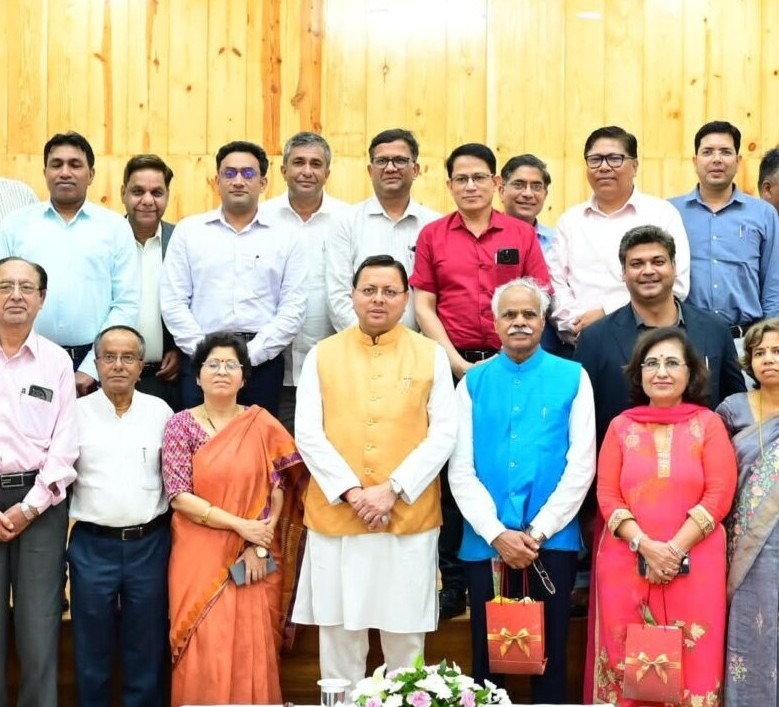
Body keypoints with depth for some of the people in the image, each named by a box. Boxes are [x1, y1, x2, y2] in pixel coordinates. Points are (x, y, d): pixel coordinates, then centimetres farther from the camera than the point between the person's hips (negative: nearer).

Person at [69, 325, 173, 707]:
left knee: (147, 647, 10)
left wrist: (175, 532, 2)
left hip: (149, 544, 1)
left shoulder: (160, 412, 4)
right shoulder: (77, 412, 0)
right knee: (92, 647, 9)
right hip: (92, 545, -1)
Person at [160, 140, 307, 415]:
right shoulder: (188, 230, 8)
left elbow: (293, 308, 1)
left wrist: (249, 355, -8)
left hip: (262, 362, 0)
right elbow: (173, 302, 3)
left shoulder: (285, 238, 7)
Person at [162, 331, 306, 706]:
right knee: (206, 651, -3)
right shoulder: (181, 425, -1)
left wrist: (259, 547, -11)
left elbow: (279, 489, 0)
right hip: (200, 558, -1)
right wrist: (240, 525, -14)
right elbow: (179, 496, -8)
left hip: (254, 560, 1)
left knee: (251, 651, 3)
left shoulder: (263, 425, 3)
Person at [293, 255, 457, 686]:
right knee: (339, 632, 8)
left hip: (410, 519, 0)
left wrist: (393, 489, -12)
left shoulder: (431, 355, 4)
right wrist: (352, 492, -12)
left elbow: (444, 434, -2)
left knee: (406, 634, 8)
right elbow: (307, 434, -1)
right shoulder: (322, 355, 5)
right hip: (335, 518, 1)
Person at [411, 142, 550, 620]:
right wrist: (459, 363, -6)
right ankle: (454, 580, 13)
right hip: (451, 366, 1)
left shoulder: (521, 234, 6)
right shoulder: (432, 235, 7)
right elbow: (423, 306, 3)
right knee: (451, 471, 5)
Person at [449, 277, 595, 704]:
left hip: (553, 541, -1)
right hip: (486, 542, 1)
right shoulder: (473, 382, 6)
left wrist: (538, 532, -10)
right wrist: (496, 533, -10)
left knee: (549, 654, 8)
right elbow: (460, 469, 1)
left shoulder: (572, 378, 2)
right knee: (488, 655, 10)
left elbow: (581, 465, -4)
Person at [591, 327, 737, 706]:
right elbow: (607, 495, 2)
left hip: (693, 565, -1)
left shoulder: (708, 423, 4)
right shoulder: (621, 426, 8)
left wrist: (674, 550, -12)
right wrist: (646, 546, -12)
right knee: (627, 661, 3)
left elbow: (719, 496, -3)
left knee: (691, 661, 0)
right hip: (626, 563, 1)